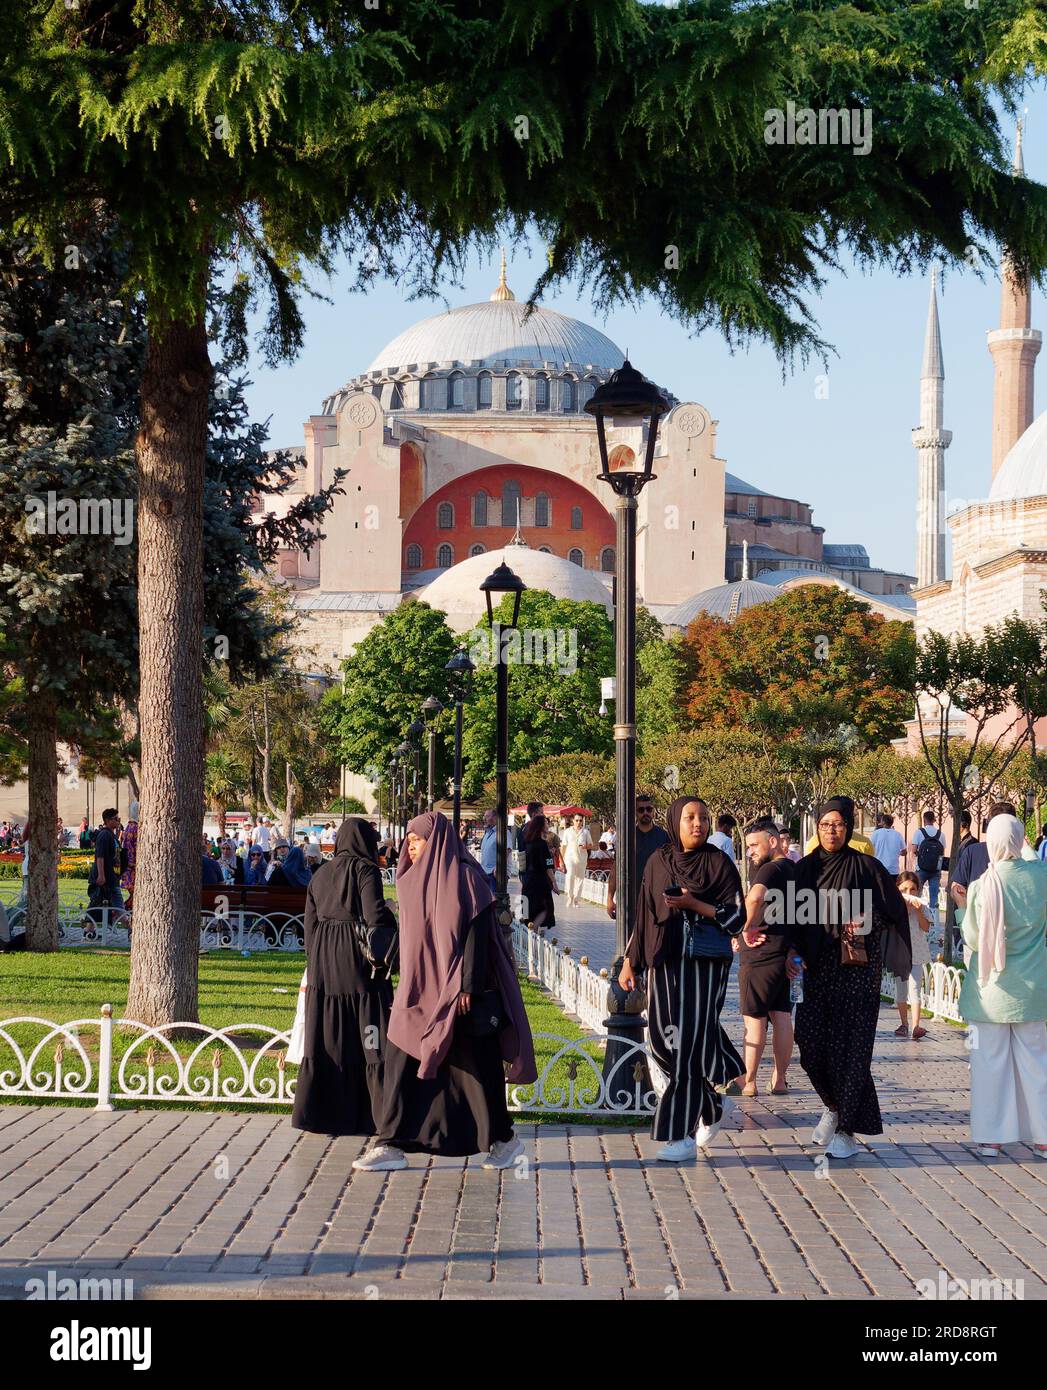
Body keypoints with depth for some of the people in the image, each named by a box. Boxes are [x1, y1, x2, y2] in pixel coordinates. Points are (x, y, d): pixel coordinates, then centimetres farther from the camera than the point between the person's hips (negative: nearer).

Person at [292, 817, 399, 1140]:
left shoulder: (320, 875, 12)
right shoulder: (365, 871, -7)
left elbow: (310, 924, 14)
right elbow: (376, 917, -19)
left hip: (323, 960, 6)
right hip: (357, 959, -6)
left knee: (326, 1039, 9)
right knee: (370, 1040, -2)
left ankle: (316, 1112, 10)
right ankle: (381, 1115, -3)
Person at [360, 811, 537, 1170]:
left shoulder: (462, 878, -11)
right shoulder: (416, 881, 13)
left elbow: (475, 934, -16)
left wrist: (469, 987, -21)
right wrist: (406, 988, 19)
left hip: (454, 990, -8)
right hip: (420, 990, 8)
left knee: (474, 1066, 1)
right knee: (402, 1065, 1)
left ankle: (503, 1140, 14)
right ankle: (391, 1144, 0)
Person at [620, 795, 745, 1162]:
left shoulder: (718, 863, -3)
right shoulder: (658, 862, 9)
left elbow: (737, 917, -5)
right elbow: (644, 914, 14)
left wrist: (694, 904, -16)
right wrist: (630, 961, 11)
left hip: (704, 965, -4)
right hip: (665, 963, 5)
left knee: (689, 1042, -8)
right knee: (664, 1041, 4)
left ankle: (683, 1134, -5)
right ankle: (714, 1105, 28)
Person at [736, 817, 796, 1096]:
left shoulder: (770, 869, -15)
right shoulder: (794, 869, 14)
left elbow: (755, 898, -36)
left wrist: (747, 928, -22)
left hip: (760, 954, -9)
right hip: (787, 952, 9)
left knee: (754, 1018, -2)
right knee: (781, 1016, 10)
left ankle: (748, 1081, 2)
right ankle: (780, 1079, 13)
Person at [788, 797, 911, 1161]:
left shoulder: (865, 866, -3)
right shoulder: (805, 868, 7)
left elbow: (894, 909, -1)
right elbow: (792, 916, 12)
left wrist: (867, 922, -17)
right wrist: (792, 951, -2)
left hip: (857, 970, -4)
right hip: (817, 970, 4)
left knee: (848, 1047, -4)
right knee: (811, 1045, 2)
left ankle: (846, 1129, 2)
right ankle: (834, 1106, 28)